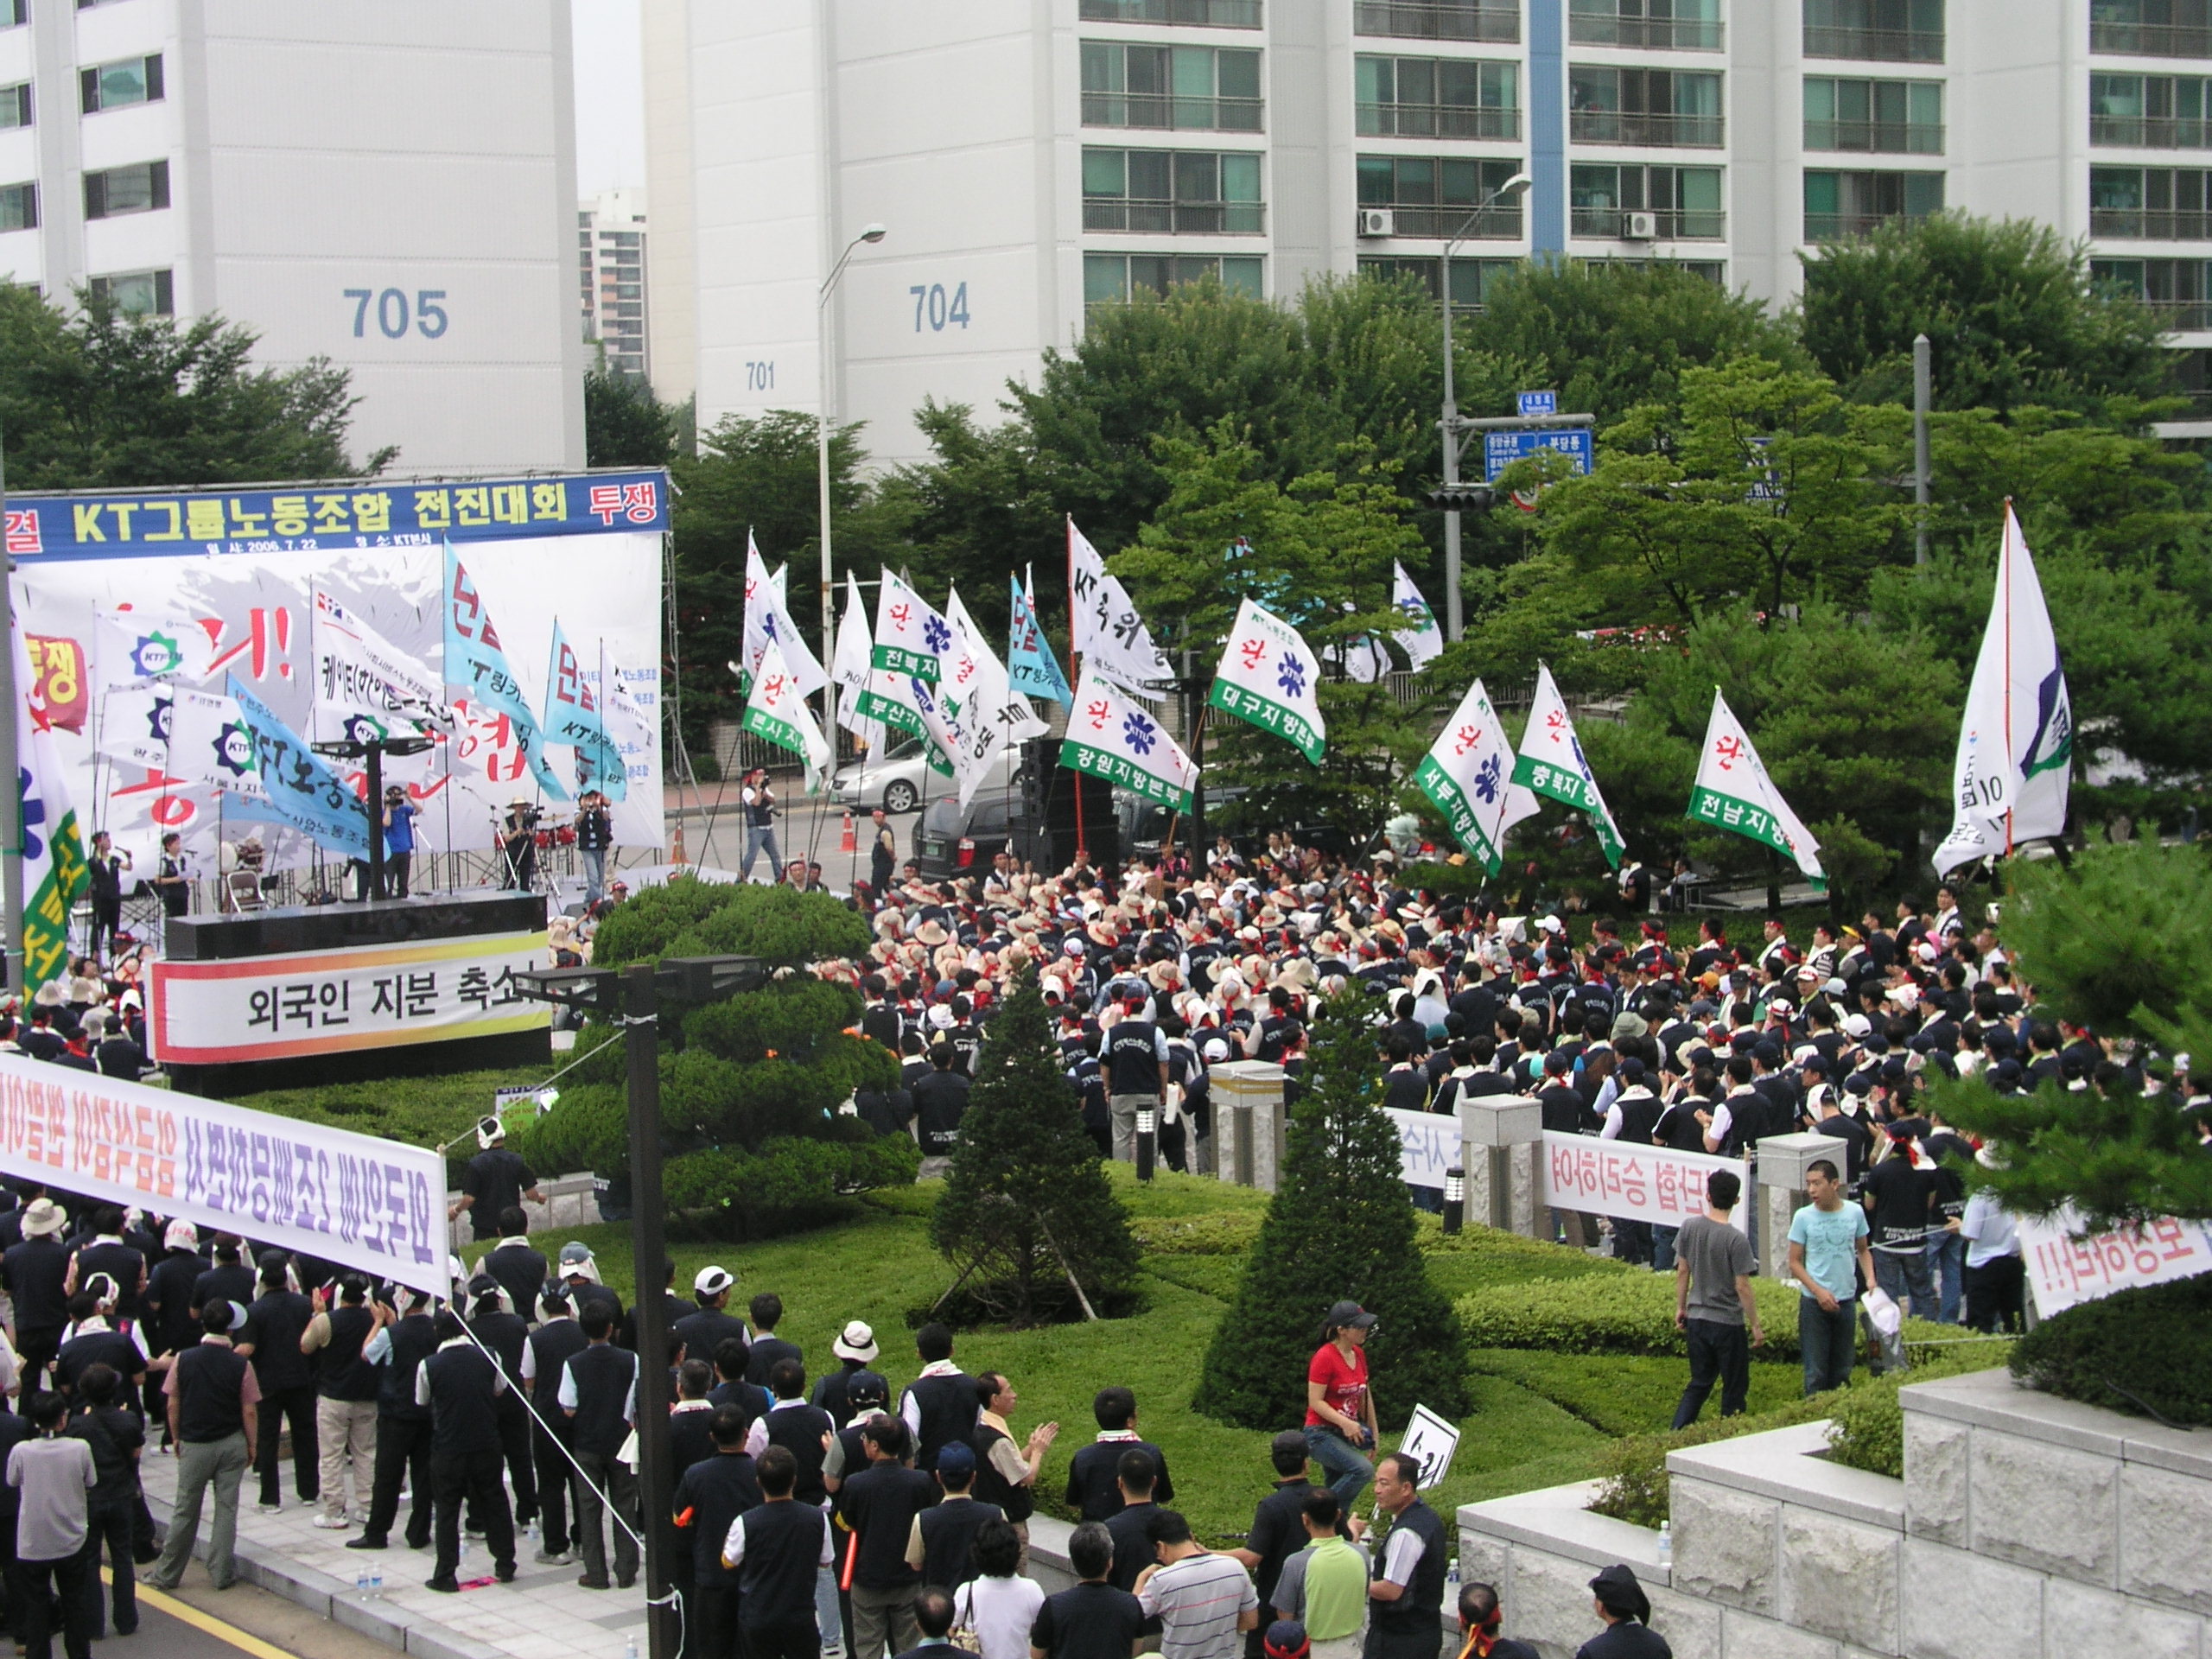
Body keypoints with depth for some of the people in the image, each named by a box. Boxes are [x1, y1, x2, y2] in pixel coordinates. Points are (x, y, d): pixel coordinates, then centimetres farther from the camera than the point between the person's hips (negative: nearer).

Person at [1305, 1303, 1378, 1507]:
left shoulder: (1358, 1354, 8)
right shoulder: (1325, 1357, -17)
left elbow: (1365, 1396, 18)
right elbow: (1315, 1402, -19)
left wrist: (1373, 1432, 18)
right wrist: (1345, 1423, -29)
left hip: (1345, 1435, 9)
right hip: (1322, 1434, -9)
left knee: (1338, 1488, 10)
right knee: (1363, 1469, -27)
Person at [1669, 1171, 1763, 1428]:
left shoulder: (1689, 1227, -5)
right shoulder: (1737, 1239, -19)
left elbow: (1682, 1271, 4)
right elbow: (1742, 1287, -15)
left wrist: (1680, 1308, 16)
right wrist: (1755, 1326, -6)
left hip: (1696, 1319, 5)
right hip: (1728, 1323, -5)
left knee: (1699, 1383, 18)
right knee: (1734, 1388, 10)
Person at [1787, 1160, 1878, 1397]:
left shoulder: (1855, 1212, -2)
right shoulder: (1803, 1217, -8)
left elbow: (1862, 1250, 12)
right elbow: (1794, 1263, -5)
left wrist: (1870, 1278, -6)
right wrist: (1819, 1291, -16)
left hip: (1847, 1300, 2)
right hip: (1814, 1303, -2)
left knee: (1842, 1371, 12)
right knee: (1816, 1372, 0)